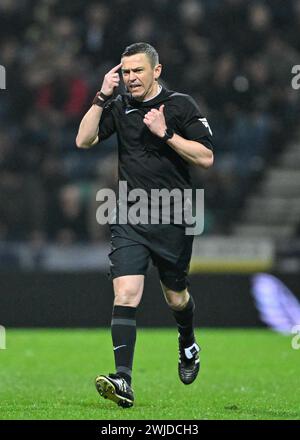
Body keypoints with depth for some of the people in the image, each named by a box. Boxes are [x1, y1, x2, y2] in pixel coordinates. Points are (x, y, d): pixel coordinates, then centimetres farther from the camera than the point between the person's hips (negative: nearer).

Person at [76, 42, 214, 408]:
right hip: (129, 219, 1)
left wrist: (165, 133, -16)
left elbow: (206, 158, -8)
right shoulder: (120, 106, 6)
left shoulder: (180, 105, -3)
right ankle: (123, 381, -23)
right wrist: (102, 97, -10)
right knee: (125, 295, -16)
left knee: (176, 297, 14)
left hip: (173, 219, -1)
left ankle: (188, 346, 48)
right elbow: (84, 141, -4)